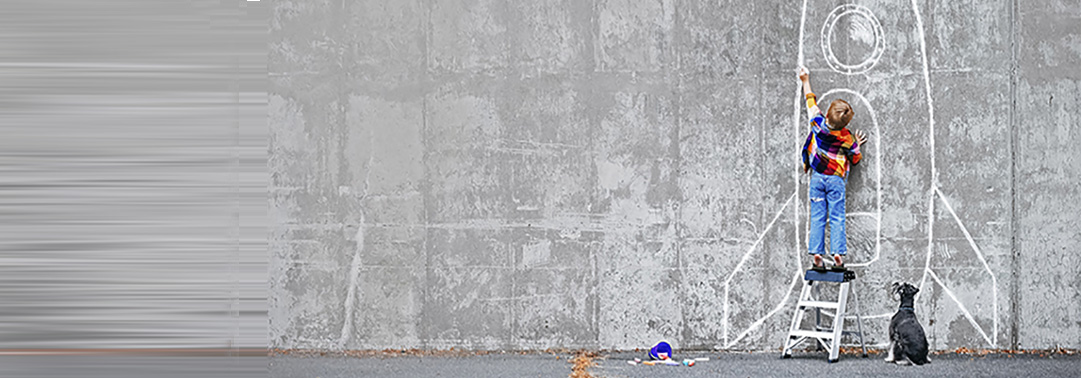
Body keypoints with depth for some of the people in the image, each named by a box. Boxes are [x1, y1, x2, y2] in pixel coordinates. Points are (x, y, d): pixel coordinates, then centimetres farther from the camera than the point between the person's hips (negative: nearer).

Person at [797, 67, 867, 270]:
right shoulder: (847, 138, -10)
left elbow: (811, 101, 5)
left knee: (817, 217, 3)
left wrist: (805, 81, 17)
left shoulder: (818, 123, -11)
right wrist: (857, 145, 20)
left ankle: (816, 255, -1)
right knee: (837, 218, 2)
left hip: (817, 177, 1)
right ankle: (837, 255, -4)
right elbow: (855, 159, 4)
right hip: (836, 179, -1)